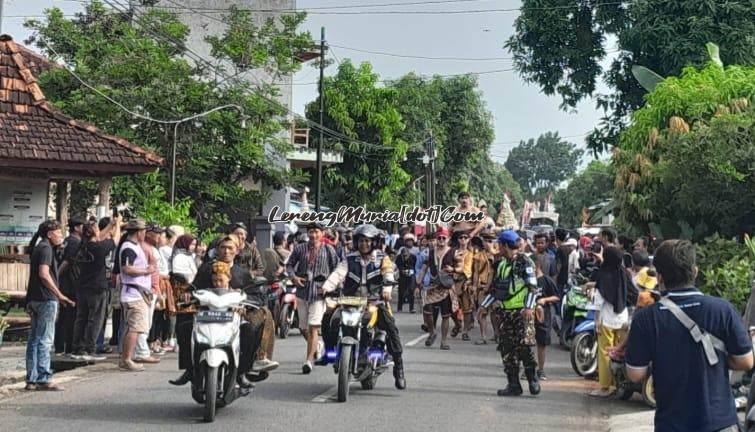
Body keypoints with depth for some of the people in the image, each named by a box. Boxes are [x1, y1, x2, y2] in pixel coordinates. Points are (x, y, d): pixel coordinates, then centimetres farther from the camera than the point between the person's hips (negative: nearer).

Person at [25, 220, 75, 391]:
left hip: (35, 299, 10)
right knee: (44, 341, -7)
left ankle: (32, 379, 13)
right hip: (46, 299, -10)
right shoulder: (46, 248, -10)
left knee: (34, 340, 9)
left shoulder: (38, 248, 18)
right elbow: (44, 274, -21)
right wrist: (60, 295, -20)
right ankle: (44, 379, -6)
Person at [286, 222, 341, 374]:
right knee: (305, 327, 13)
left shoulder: (328, 250, 2)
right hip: (302, 291, 4)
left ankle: (309, 360, -12)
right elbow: (289, 264, 14)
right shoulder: (300, 249, 7)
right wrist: (294, 277, -5)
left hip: (319, 292, -4)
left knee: (313, 327, -12)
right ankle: (317, 346, 39)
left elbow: (336, 269, 5)